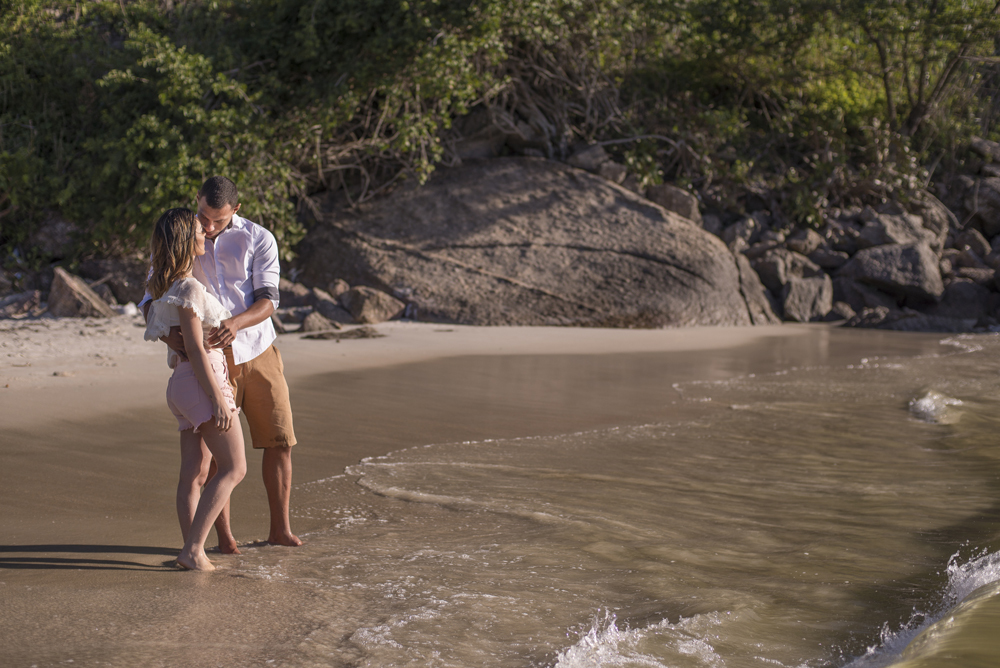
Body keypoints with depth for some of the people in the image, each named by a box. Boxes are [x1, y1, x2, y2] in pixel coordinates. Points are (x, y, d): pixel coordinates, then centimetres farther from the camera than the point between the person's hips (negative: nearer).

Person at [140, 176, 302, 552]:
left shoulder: (259, 240, -6)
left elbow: (267, 301, -13)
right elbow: (153, 298, -7)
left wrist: (236, 323, -35)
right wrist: (165, 330, -29)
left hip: (259, 354, 1)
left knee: (279, 442, 2)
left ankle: (280, 529, 15)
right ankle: (224, 535, 7)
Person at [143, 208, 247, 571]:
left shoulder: (162, 285, 11)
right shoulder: (189, 288, -16)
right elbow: (196, 349, -19)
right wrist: (219, 399, -19)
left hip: (183, 384, 9)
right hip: (203, 381, -9)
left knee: (194, 474, 7)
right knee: (234, 469, -6)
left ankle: (192, 550, 6)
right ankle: (193, 549, -11)